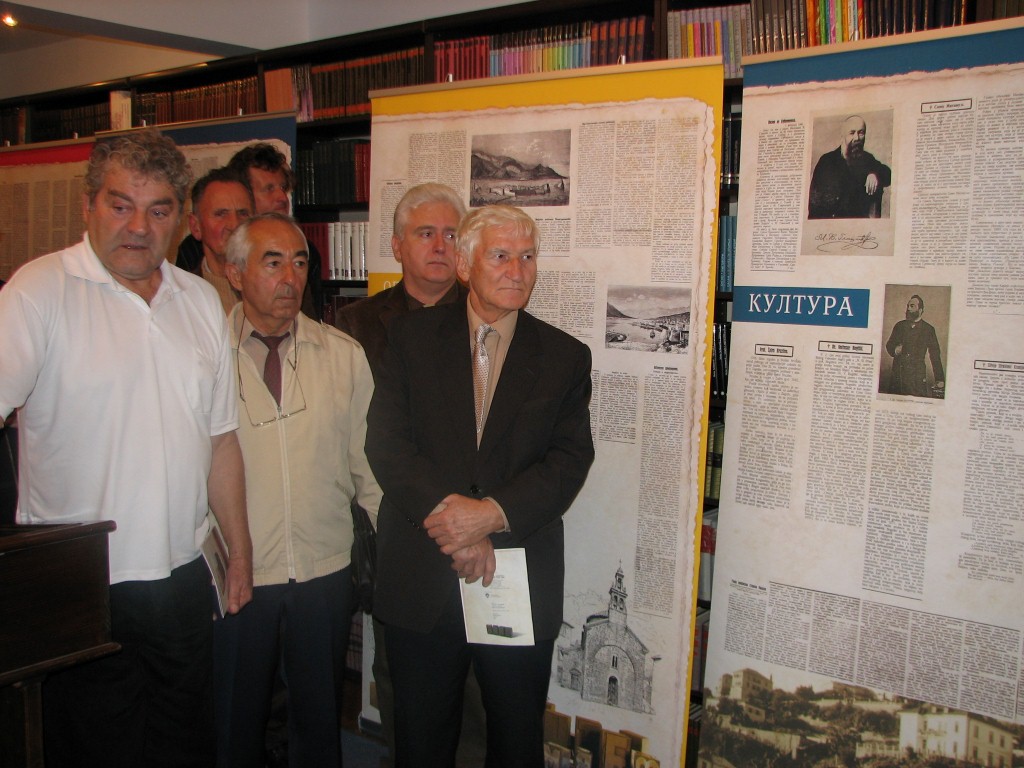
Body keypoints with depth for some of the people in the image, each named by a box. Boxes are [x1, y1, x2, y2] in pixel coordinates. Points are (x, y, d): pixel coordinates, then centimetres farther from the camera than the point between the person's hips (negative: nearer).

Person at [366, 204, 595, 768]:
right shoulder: (412, 336, 2)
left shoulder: (565, 356, 3)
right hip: (419, 578, 0)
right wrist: (453, 519, -18)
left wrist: (492, 513, -21)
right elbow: (386, 442, -7)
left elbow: (569, 461, -6)